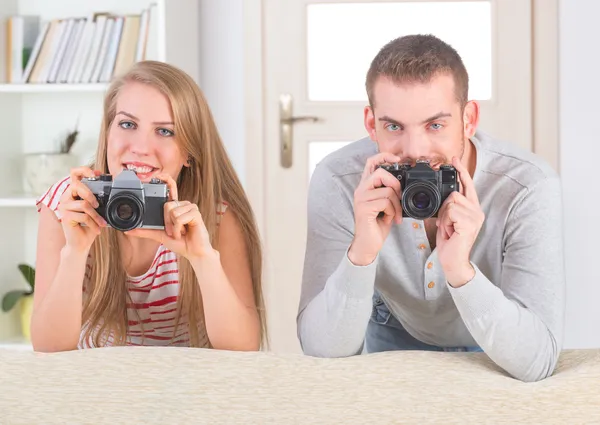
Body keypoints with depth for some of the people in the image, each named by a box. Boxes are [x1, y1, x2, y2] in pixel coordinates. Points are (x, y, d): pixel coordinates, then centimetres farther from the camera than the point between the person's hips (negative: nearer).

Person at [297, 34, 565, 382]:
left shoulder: (530, 187, -28)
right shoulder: (338, 182, -24)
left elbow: (536, 361, -31)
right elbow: (323, 350, -24)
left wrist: (459, 269, -45)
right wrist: (361, 252, -41)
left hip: (498, 357, 1)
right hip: (394, 336, 0)